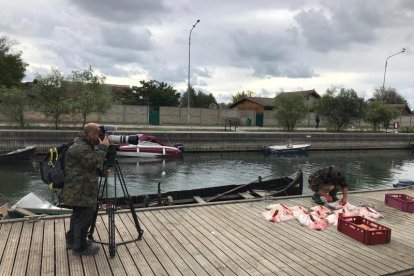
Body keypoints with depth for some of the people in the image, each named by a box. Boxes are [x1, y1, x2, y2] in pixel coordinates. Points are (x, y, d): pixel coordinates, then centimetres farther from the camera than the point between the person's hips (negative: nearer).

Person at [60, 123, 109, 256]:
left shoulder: (85, 146, 15)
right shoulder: (80, 148, -21)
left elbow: (96, 168, 18)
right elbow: (94, 162, -29)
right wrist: (103, 148, -21)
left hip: (80, 192, 12)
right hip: (80, 194, -11)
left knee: (78, 217, 24)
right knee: (84, 219, 0)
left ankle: (72, 241, 39)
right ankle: (80, 247, 14)